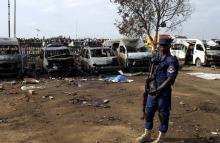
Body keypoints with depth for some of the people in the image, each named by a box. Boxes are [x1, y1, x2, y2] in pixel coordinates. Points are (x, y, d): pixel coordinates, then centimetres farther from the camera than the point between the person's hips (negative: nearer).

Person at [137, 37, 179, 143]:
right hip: (152, 91, 7)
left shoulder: (172, 61, -13)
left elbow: (170, 79, -19)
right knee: (148, 113, 12)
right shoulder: (157, 58, 11)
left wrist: (158, 90, -19)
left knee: (163, 115, 5)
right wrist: (150, 78, 2)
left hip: (164, 92, -7)